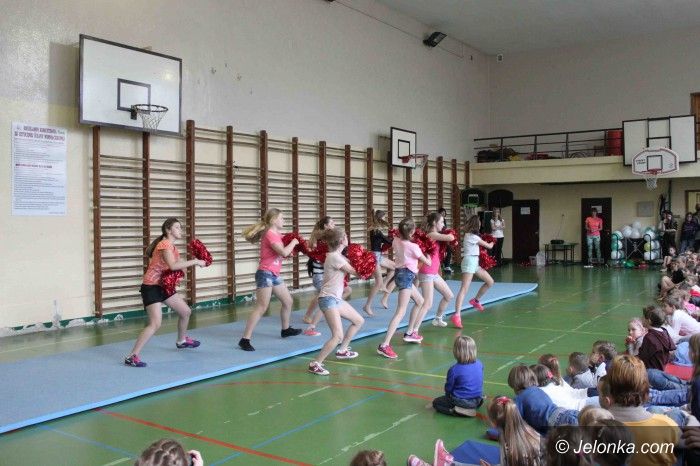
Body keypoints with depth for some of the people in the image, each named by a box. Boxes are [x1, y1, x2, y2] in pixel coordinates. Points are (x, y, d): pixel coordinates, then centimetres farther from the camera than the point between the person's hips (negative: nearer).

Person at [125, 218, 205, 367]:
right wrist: (195, 261, -27)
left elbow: (176, 266, 3)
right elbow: (173, 265, -34)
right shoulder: (165, 244, -18)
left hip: (164, 286, 10)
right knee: (155, 324, -21)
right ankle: (132, 357, -16)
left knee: (186, 311, 18)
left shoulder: (171, 246, 13)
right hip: (151, 287, -10)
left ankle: (181, 341, 42)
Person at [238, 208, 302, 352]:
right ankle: (245, 340, -13)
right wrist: (293, 242, -9)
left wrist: (292, 246, -1)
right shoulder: (270, 234, -16)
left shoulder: (276, 234, 16)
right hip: (265, 274, -10)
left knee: (288, 301, 20)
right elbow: (284, 252, -25)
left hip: (274, 275, 10)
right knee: (262, 307, -14)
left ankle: (286, 329, 39)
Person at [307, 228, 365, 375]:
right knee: (338, 336, -21)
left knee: (358, 321, 23)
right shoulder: (335, 257, -18)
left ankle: (342, 351, 34)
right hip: (328, 299, -10)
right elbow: (355, 272, -12)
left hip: (337, 298, 10)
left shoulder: (337, 255, 12)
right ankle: (315, 364, -14)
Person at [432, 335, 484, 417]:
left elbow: (448, 388, -10)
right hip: (477, 401, 7)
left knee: (436, 403, 11)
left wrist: (448, 396, 13)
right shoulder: (479, 364, -8)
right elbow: (480, 382, 8)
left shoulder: (454, 370, -24)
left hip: (461, 401, -7)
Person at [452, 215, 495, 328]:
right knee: (464, 288, -19)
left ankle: (475, 300, 31)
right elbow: (488, 246, -2)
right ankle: (456, 315, -28)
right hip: (469, 261, -10)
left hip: (475, 262, 10)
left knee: (490, 282, 16)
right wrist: (491, 243, 18)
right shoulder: (473, 237, -12)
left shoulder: (469, 235, 15)